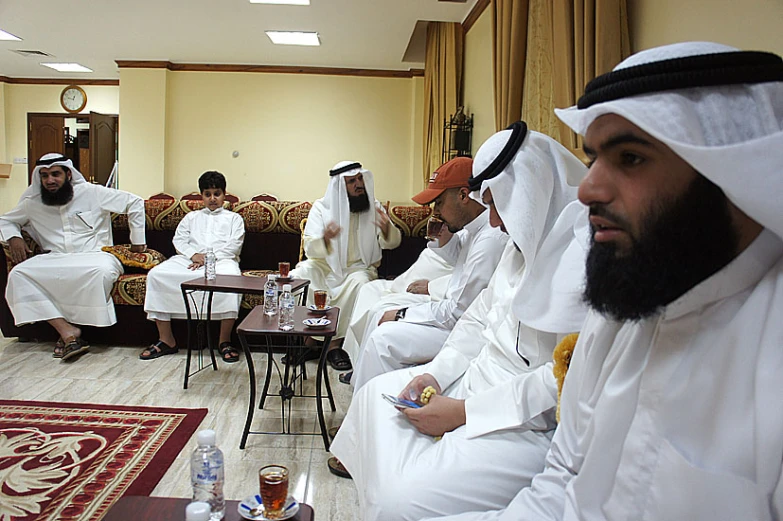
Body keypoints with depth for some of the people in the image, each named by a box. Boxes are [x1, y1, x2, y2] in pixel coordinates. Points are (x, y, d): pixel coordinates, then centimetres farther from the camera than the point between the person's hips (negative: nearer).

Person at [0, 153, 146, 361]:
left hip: (93, 256, -3)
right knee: (18, 274, -25)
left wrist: (137, 240, 5)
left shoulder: (92, 193, 1)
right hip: (55, 259, 3)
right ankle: (67, 331, -29)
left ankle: (71, 329, -20)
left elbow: (135, 203, 4)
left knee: (103, 271, -39)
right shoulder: (32, 203, 12)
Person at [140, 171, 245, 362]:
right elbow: (179, 240, 15)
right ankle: (166, 340, -19)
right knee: (156, 274, -23)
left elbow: (234, 246, 4)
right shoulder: (192, 217, 30)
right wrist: (194, 254, -7)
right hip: (189, 259, 3)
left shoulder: (233, 218, 21)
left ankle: (224, 341, -30)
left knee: (231, 277, -39)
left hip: (222, 260, -3)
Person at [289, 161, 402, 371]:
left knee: (358, 282, -34)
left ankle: (335, 344, -21)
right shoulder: (321, 208, -3)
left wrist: (386, 229, -30)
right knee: (297, 278, -27)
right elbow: (310, 249, -11)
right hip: (324, 266, 0)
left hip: (358, 268, 0)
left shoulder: (374, 207, 1)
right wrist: (325, 239, -35)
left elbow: (392, 243, -5)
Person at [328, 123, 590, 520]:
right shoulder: (527, 240, 10)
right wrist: (434, 373, 2)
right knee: (376, 394, 18)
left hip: (533, 424, -10)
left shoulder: (586, 250, -23)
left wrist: (464, 412, -22)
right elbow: (480, 317, 16)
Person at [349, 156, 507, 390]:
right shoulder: (474, 228, 2)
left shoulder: (490, 239, -29)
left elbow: (459, 312, -25)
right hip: (457, 312, 10)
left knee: (384, 338, -16)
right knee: (383, 315, 11)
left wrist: (402, 315, -13)